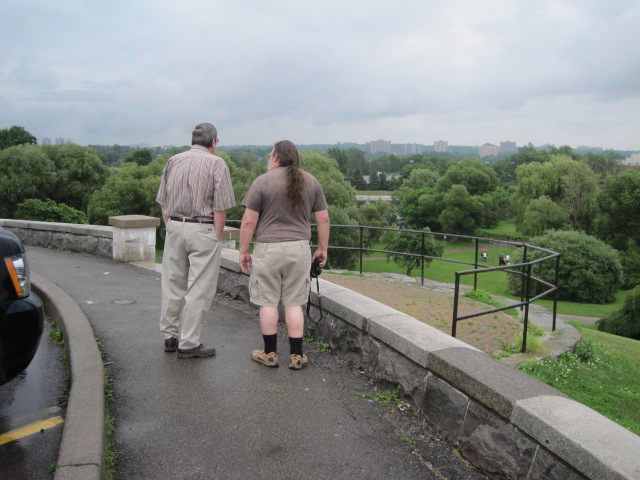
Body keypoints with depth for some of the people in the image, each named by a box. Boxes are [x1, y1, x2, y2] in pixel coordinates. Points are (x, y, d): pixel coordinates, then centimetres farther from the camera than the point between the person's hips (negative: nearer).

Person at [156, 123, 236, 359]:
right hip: (202, 230, -5)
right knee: (198, 289, 2)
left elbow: (163, 202, 10)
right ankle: (188, 344, 7)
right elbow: (220, 208, -11)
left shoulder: (173, 161, 9)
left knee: (173, 285, 14)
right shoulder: (216, 164, -6)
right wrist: (218, 238, -5)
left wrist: (171, 228, 15)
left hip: (174, 227, 6)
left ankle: (170, 336, 25)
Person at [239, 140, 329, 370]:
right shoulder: (311, 181, 6)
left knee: (268, 302, 8)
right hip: (299, 248, 3)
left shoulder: (262, 181, -5)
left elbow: (249, 221, -7)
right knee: (294, 302, 9)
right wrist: (322, 248, 15)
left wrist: (243, 251, 1)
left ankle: (270, 353, 16)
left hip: (268, 249, -3)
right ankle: (296, 356, 12)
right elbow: (323, 219, 6)